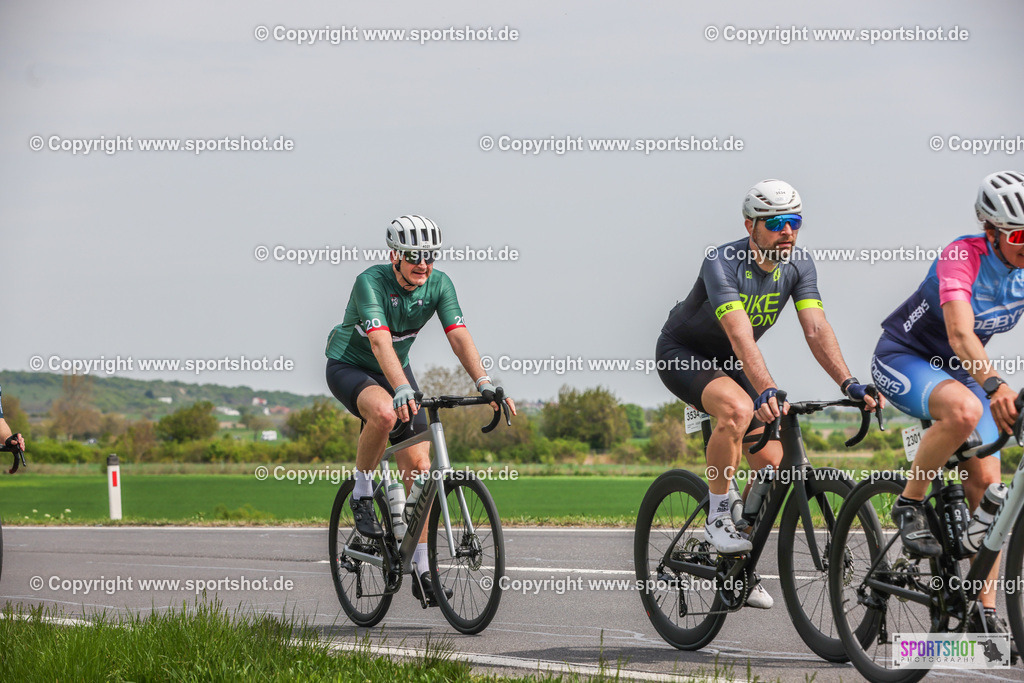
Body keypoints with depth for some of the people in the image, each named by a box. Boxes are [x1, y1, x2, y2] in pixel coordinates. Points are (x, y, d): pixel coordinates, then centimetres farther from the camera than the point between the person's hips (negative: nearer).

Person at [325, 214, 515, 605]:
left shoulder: (439, 284, -13)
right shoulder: (371, 283, -28)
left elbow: (459, 335, -22)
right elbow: (380, 341, -41)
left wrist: (484, 383, -38)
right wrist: (402, 390, -56)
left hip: (397, 369, 5)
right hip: (349, 367, -5)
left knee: (419, 466, -7)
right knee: (384, 411, -40)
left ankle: (422, 571, -2)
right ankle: (362, 494, -14)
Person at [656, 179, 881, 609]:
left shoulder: (797, 264, -13)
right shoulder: (722, 263, -30)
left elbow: (816, 329, -21)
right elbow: (740, 335, -42)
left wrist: (848, 383, -36)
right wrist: (766, 391, -56)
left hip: (729, 363, 6)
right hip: (683, 354, -6)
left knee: (771, 462, -6)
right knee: (738, 409, -36)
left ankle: (738, 562, 11)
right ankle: (717, 517, -20)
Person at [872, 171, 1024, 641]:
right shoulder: (963, 257, -29)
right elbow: (960, 334, -42)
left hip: (958, 372, 6)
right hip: (902, 360, -6)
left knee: (986, 482, -6)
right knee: (965, 409, -38)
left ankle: (986, 612, 0)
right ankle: (909, 505, -17)